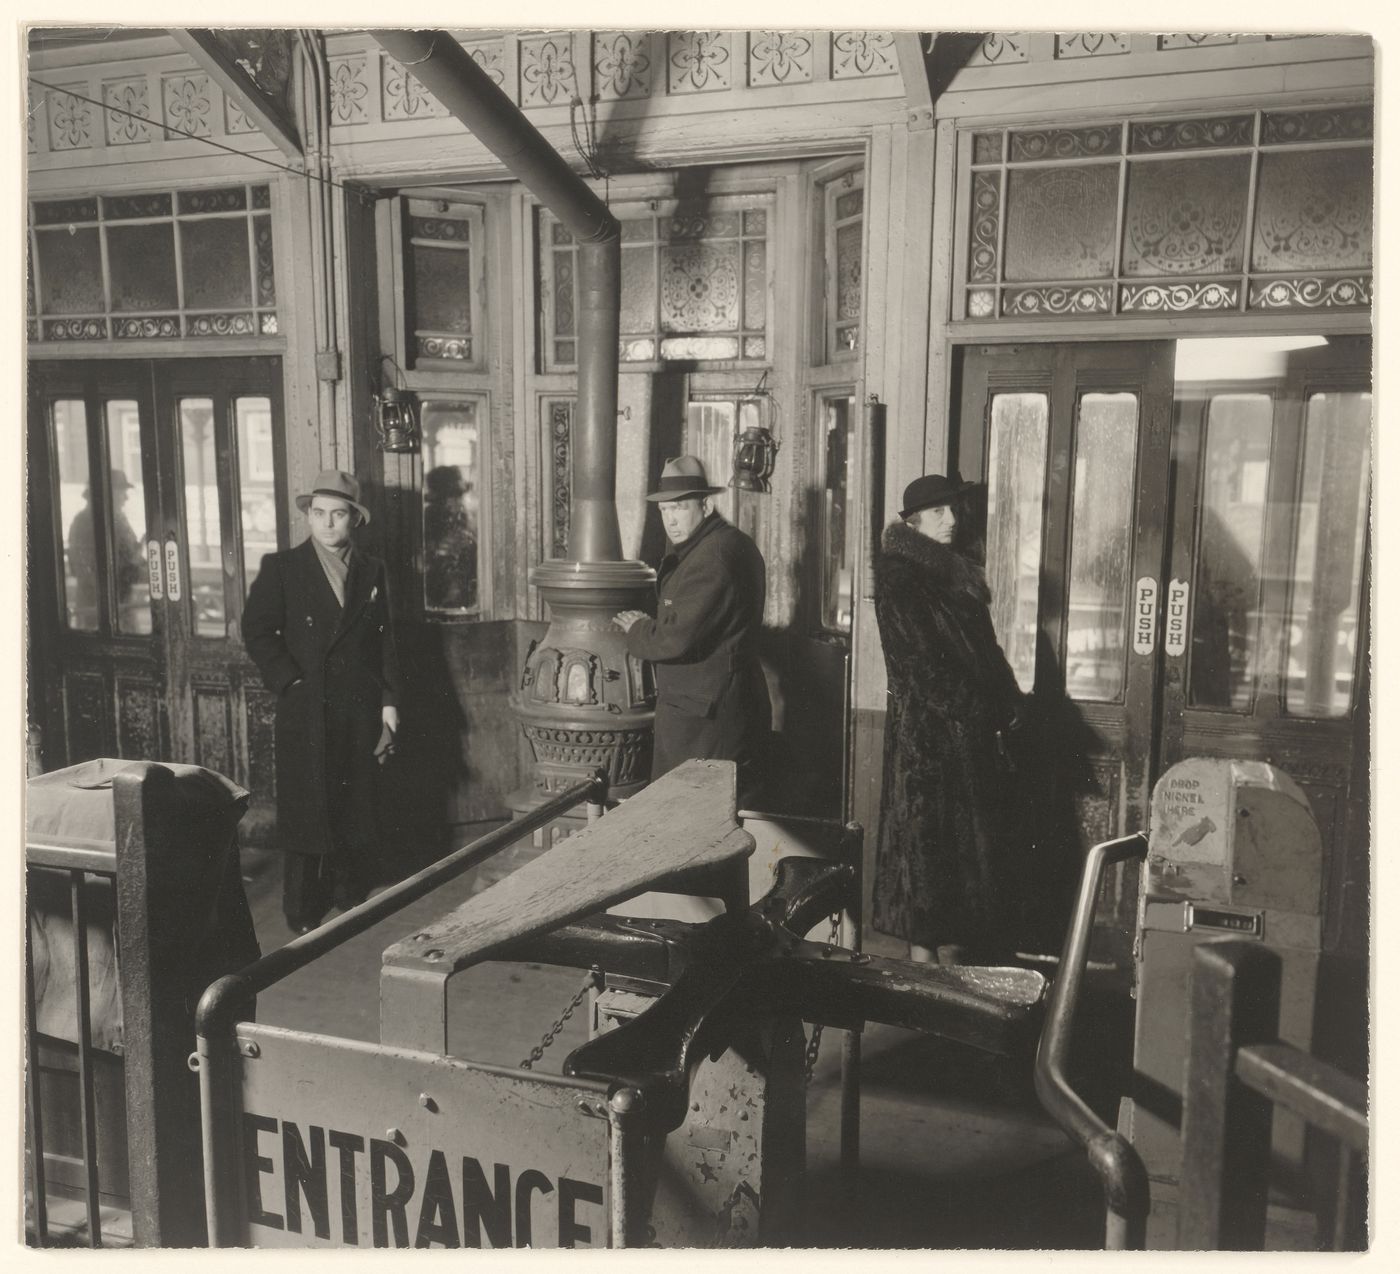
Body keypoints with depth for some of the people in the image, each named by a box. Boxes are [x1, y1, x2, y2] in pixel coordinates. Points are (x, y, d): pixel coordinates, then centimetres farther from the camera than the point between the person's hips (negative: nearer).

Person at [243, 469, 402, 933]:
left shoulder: (372, 571, 9)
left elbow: (384, 641, 9)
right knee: (306, 809, 1)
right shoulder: (281, 568, 0)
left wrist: (388, 703, 4)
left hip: (359, 709, 3)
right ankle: (303, 911, 12)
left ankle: (349, 890, 24)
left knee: (356, 803, 8)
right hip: (305, 709, -3)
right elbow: (257, 632, -2)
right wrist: (291, 682, -11)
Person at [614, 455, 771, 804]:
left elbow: (678, 640, -23)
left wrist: (637, 631, -4)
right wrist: (652, 625, 12)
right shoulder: (732, 543, 14)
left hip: (702, 718, -10)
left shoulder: (710, 557, -20)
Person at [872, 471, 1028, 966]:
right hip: (928, 730, -8)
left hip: (976, 734, 8)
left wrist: (1007, 708, 5)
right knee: (929, 838, -4)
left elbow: (985, 651, 16)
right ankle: (924, 962, 5)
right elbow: (916, 660, -15)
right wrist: (969, 709, -16)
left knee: (972, 845, 10)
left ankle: (955, 954, 19)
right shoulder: (897, 575, -8)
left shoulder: (960, 573, 17)